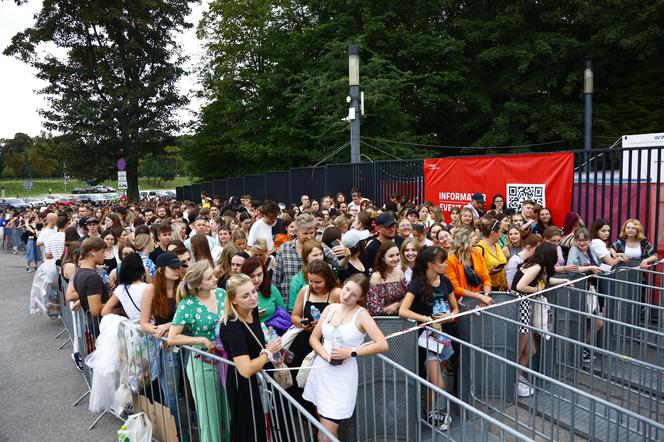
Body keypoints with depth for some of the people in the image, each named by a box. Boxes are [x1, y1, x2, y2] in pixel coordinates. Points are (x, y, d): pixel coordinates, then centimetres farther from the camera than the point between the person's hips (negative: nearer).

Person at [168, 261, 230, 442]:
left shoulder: (222, 293, -2)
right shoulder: (188, 305, -15)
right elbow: (172, 338, -14)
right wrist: (203, 340, -18)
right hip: (204, 365, -4)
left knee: (228, 413, 15)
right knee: (210, 416, 10)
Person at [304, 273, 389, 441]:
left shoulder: (361, 315, -10)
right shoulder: (330, 308, 3)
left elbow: (382, 345, -18)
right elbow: (314, 338, 7)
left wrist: (351, 352, -19)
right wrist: (326, 355, -12)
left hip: (342, 376, -5)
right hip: (320, 370, 5)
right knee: (321, 423, 17)